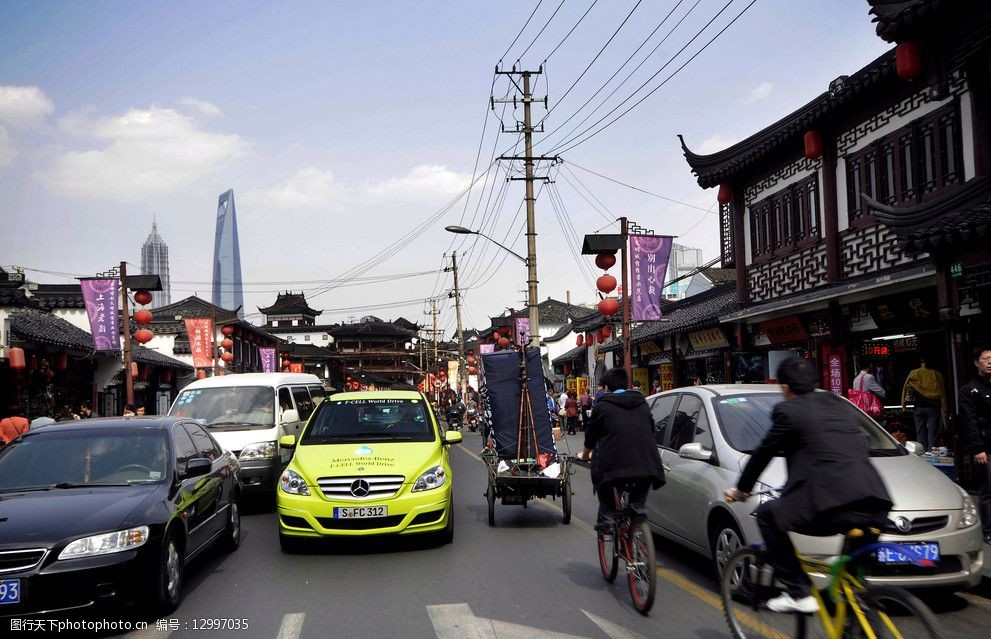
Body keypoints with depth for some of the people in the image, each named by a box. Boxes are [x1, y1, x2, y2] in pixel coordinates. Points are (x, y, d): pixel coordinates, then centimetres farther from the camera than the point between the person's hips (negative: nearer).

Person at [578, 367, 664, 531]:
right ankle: (637, 505, 13)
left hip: (614, 463, -2)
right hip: (647, 463, 2)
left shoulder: (602, 406, 10)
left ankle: (607, 516, 12)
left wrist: (585, 454, 38)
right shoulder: (642, 403, 21)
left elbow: (591, 434, 19)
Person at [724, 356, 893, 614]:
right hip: (876, 508, 7)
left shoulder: (788, 410, 4)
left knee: (766, 514, 15)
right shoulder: (841, 404, 23)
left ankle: (799, 593, 10)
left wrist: (740, 489, 31)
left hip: (831, 506, -7)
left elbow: (762, 455, 13)